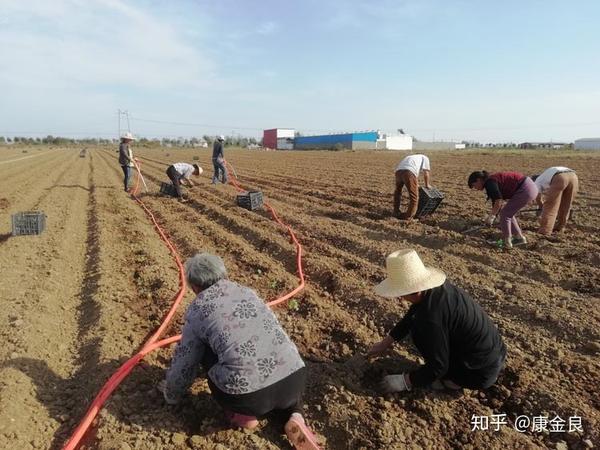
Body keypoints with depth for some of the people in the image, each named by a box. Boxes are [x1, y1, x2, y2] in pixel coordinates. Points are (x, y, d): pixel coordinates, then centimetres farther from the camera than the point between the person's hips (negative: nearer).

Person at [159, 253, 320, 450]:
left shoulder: (197, 310, 7)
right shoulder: (248, 291, 19)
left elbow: (183, 364, 16)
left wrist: (171, 395, 38)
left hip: (248, 395, -3)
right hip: (295, 382, 4)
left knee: (205, 350, 21)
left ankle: (242, 414, 16)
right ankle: (295, 415, 13)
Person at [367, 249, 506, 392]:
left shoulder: (431, 316, -32)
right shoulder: (437, 287, -6)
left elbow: (438, 366, -21)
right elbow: (410, 317, 9)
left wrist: (404, 381, -9)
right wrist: (385, 343, 15)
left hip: (481, 372, -8)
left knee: (419, 327, -9)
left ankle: (454, 379, 3)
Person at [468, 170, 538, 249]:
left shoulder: (489, 183, -13)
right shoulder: (492, 181, 16)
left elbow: (498, 202, -20)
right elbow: (496, 200, 26)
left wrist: (490, 216, -8)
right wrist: (493, 216, 33)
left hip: (525, 189, -10)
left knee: (505, 214, -1)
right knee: (508, 213, 18)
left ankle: (506, 242, 8)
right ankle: (519, 237, 27)